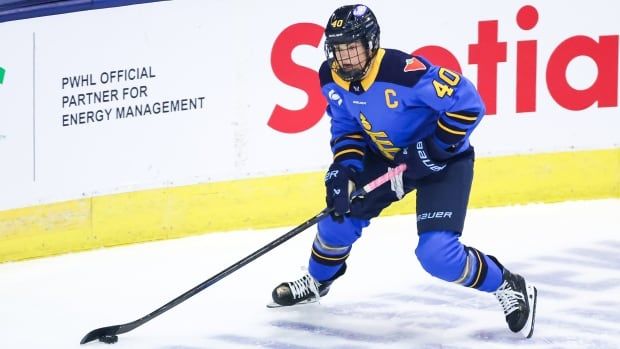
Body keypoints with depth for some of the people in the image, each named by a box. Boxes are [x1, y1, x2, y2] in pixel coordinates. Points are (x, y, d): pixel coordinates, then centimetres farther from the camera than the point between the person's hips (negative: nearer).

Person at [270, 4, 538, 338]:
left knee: (436, 254, -20)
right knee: (340, 211, 7)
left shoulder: (404, 71, -35)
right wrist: (344, 167, -13)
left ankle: (511, 288, 1)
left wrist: (435, 149, -27)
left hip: (443, 160, -7)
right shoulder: (332, 78, -12)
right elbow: (346, 127, 4)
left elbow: (467, 102, -31)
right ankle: (316, 281, 38)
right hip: (386, 156, 7)